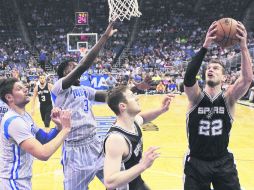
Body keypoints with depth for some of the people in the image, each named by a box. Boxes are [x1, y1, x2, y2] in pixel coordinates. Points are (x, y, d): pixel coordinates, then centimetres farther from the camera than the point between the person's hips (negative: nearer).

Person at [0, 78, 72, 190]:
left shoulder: (24, 115, 6)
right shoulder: (14, 121, -24)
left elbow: (45, 139, 8)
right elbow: (43, 154, -34)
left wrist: (59, 127, -11)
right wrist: (65, 129, -26)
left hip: (22, 180, 9)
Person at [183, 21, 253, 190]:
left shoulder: (228, 98, -8)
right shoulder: (196, 97, -10)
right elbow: (189, 77, -30)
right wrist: (205, 46, -38)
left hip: (223, 162, 1)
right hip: (196, 162, -1)